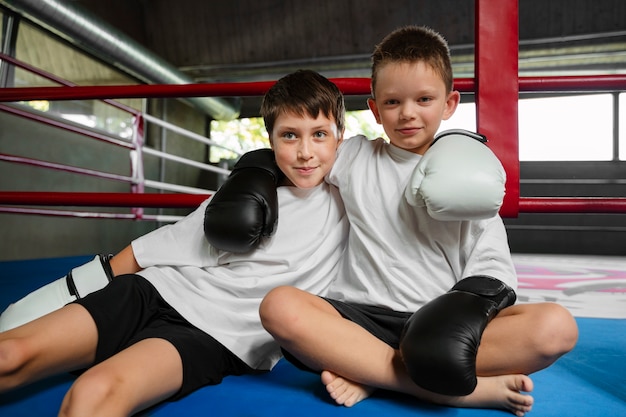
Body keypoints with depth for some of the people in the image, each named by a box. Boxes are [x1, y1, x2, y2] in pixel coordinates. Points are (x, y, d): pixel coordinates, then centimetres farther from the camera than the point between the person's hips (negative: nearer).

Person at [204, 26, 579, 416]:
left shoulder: (467, 176, 10)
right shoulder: (355, 156, 12)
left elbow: (492, 266, 2)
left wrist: (466, 305, -16)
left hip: (440, 325, 1)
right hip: (365, 317, 0)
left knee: (557, 326, -24)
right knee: (279, 306, -30)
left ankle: (369, 375, -24)